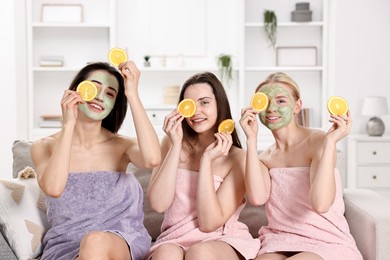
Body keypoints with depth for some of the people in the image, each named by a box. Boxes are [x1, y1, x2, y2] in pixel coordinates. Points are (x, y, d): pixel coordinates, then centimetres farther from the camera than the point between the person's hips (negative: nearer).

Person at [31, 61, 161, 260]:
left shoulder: (122, 145, 4)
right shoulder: (44, 147, 3)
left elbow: (152, 159, -21)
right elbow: (53, 188, -18)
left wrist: (132, 94, -18)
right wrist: (68, 124, -16)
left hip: (120, 244, 1)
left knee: (96, 242, -34)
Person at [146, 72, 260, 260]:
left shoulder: (238, 158, -4)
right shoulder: (171, 143, 6)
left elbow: (209, 223, -12)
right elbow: (158, 204, -8)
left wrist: (207, 159, -15)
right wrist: (176, 145, -12)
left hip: (223, 241, -1)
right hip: (176, 240, 2)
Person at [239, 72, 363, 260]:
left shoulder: (318, 141, -7)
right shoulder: (265, 157, 9)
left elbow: (320, 204, -22)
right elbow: (257, 198, -14)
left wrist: (330, 142, -23)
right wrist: (251, 139, -9)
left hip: (326, 244, -3)